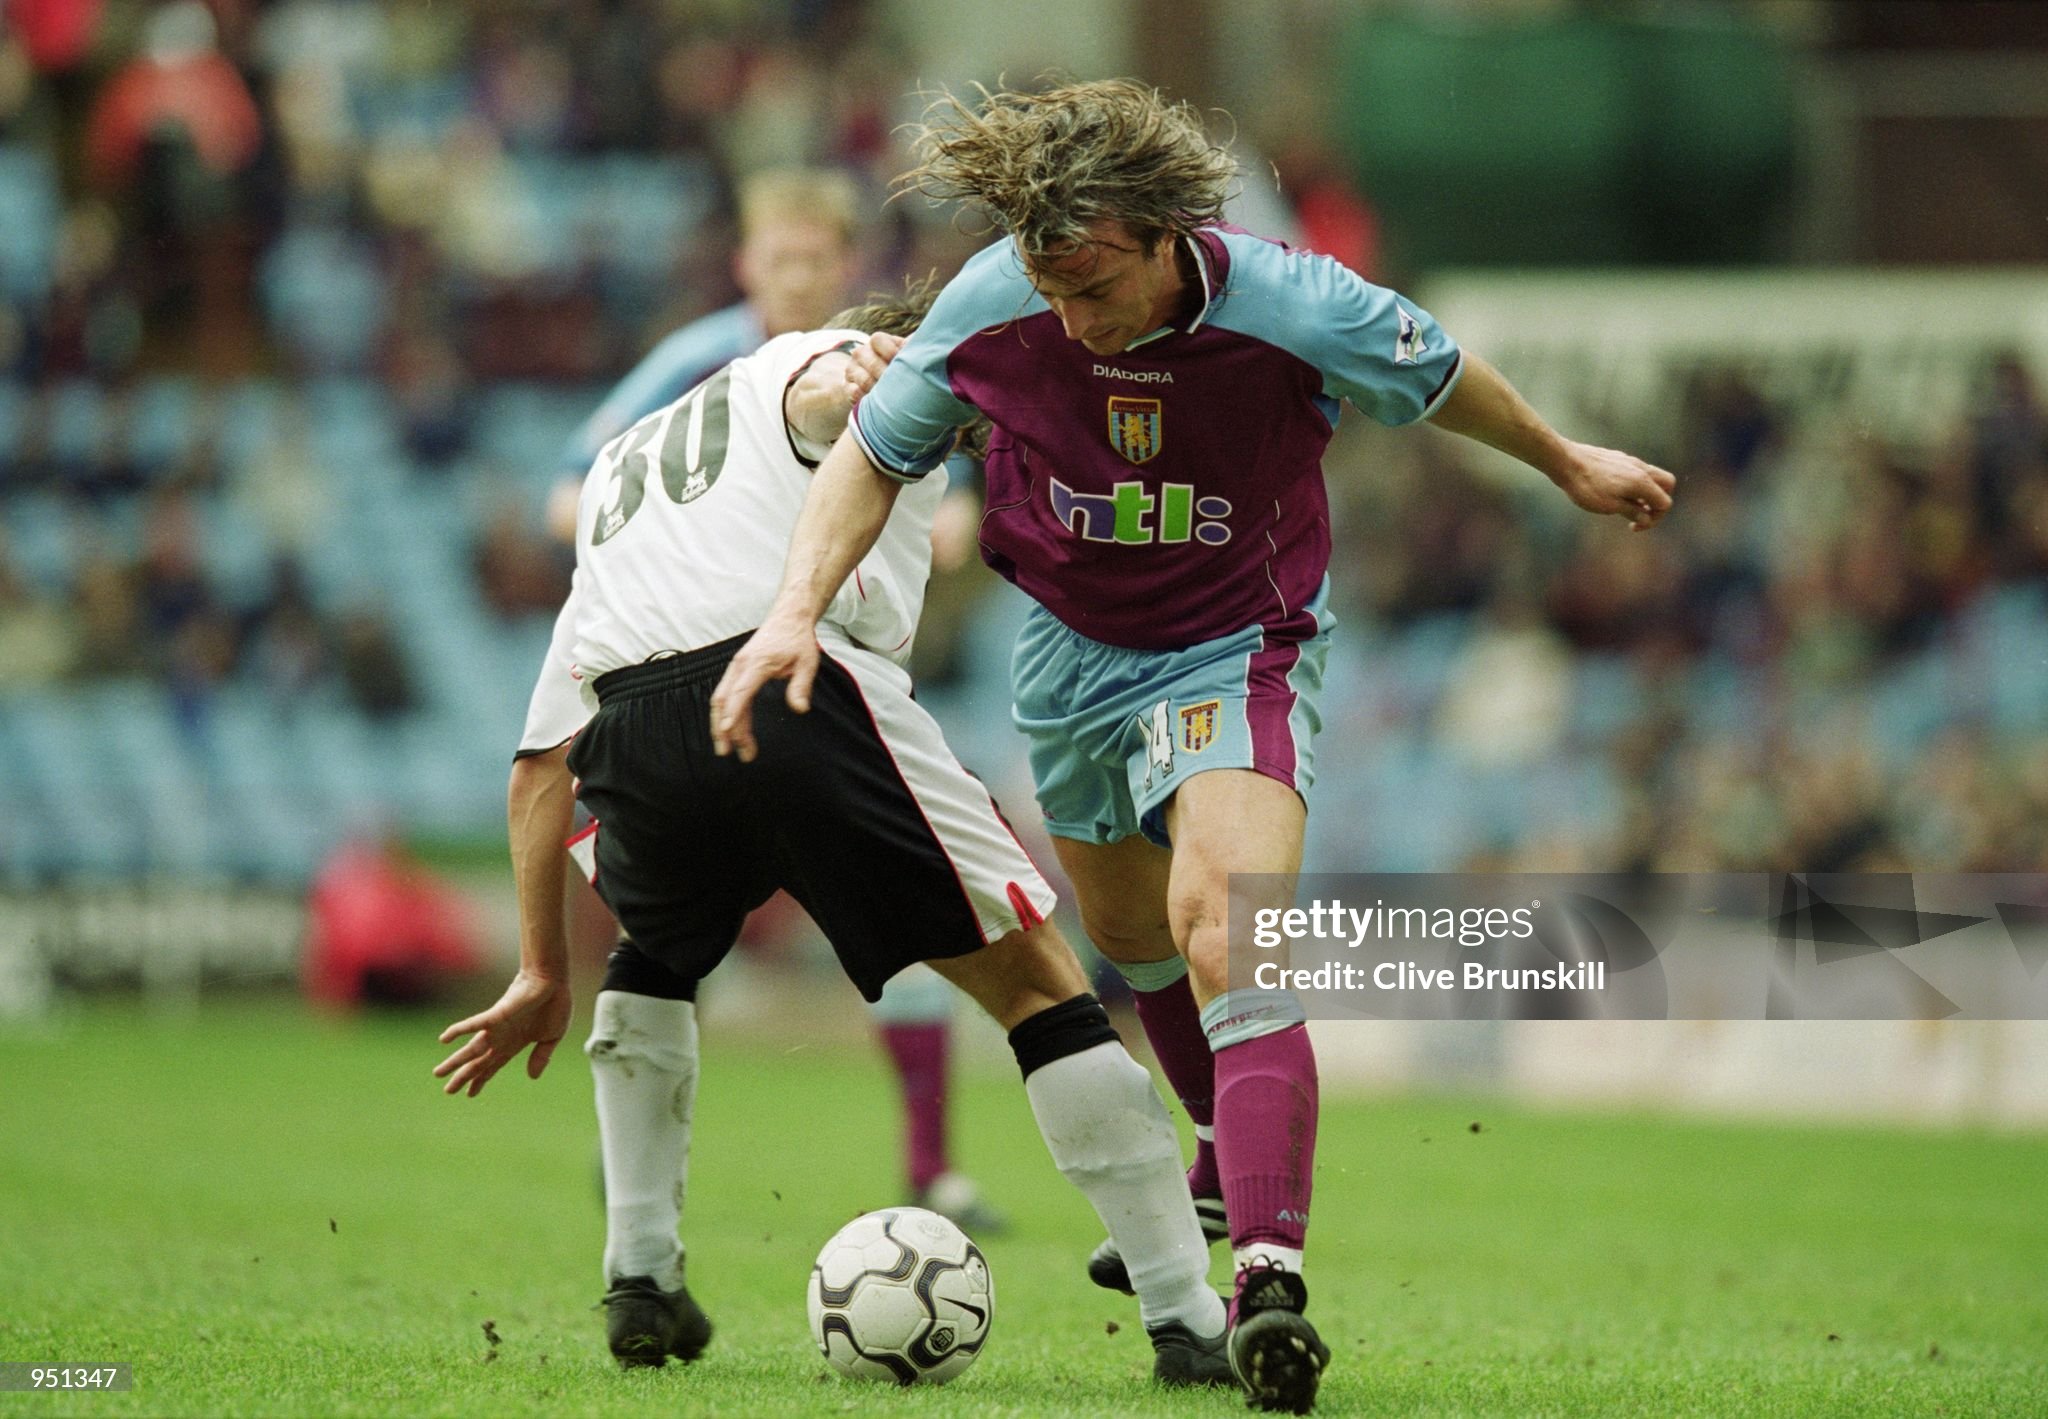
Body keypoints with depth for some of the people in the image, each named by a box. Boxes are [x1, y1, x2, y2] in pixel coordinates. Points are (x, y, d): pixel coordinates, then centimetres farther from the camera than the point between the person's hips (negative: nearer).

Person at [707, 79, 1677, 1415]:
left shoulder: (1293, 310, -28)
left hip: (1238, 653, -5)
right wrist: (797, 610, -19)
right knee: (1127, 931, 24)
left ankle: (1271, 1278, -37)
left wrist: (1569, 463, 12)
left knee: (1221, 930, -27)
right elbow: (873, 456, -5)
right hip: (1073, 652, 5)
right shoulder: (990, 307, -22)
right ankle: (1233, 1159, 52)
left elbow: (1440, 378, -6)